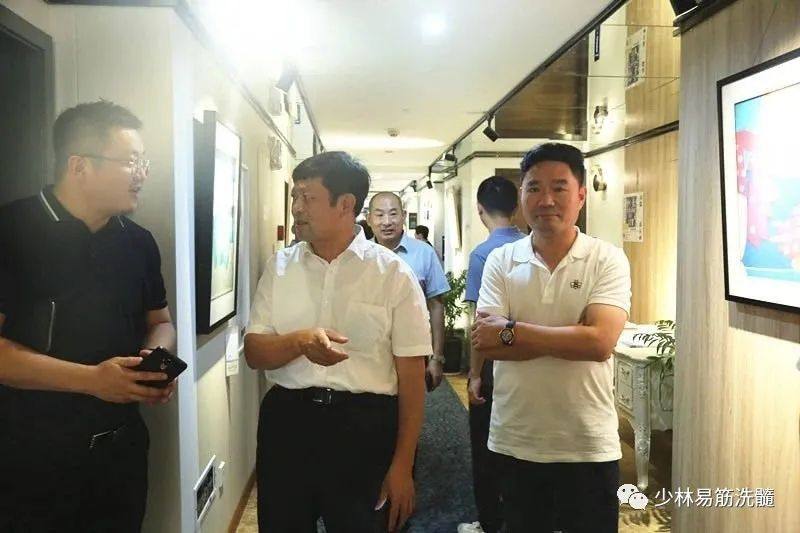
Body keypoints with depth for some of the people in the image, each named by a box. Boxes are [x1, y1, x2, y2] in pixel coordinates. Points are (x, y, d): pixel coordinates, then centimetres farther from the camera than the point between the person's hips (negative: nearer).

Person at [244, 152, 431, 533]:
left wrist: (402, 465, -6)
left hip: (364, 426, -3)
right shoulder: (280, 267, 4)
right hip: (287, 421, 3)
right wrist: (299, 341, -19)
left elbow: (411, 376, -5)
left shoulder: (393, 274, -6)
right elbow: (254, 354, 2)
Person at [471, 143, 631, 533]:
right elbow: (484, 342, -12)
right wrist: (570, 338, -17)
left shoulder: (608, 260, -7)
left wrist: (510, 332, -18)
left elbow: (600, 342, -20)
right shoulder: (500, 261, -1)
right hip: (515, 442, 2)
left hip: (588, 445, -1)